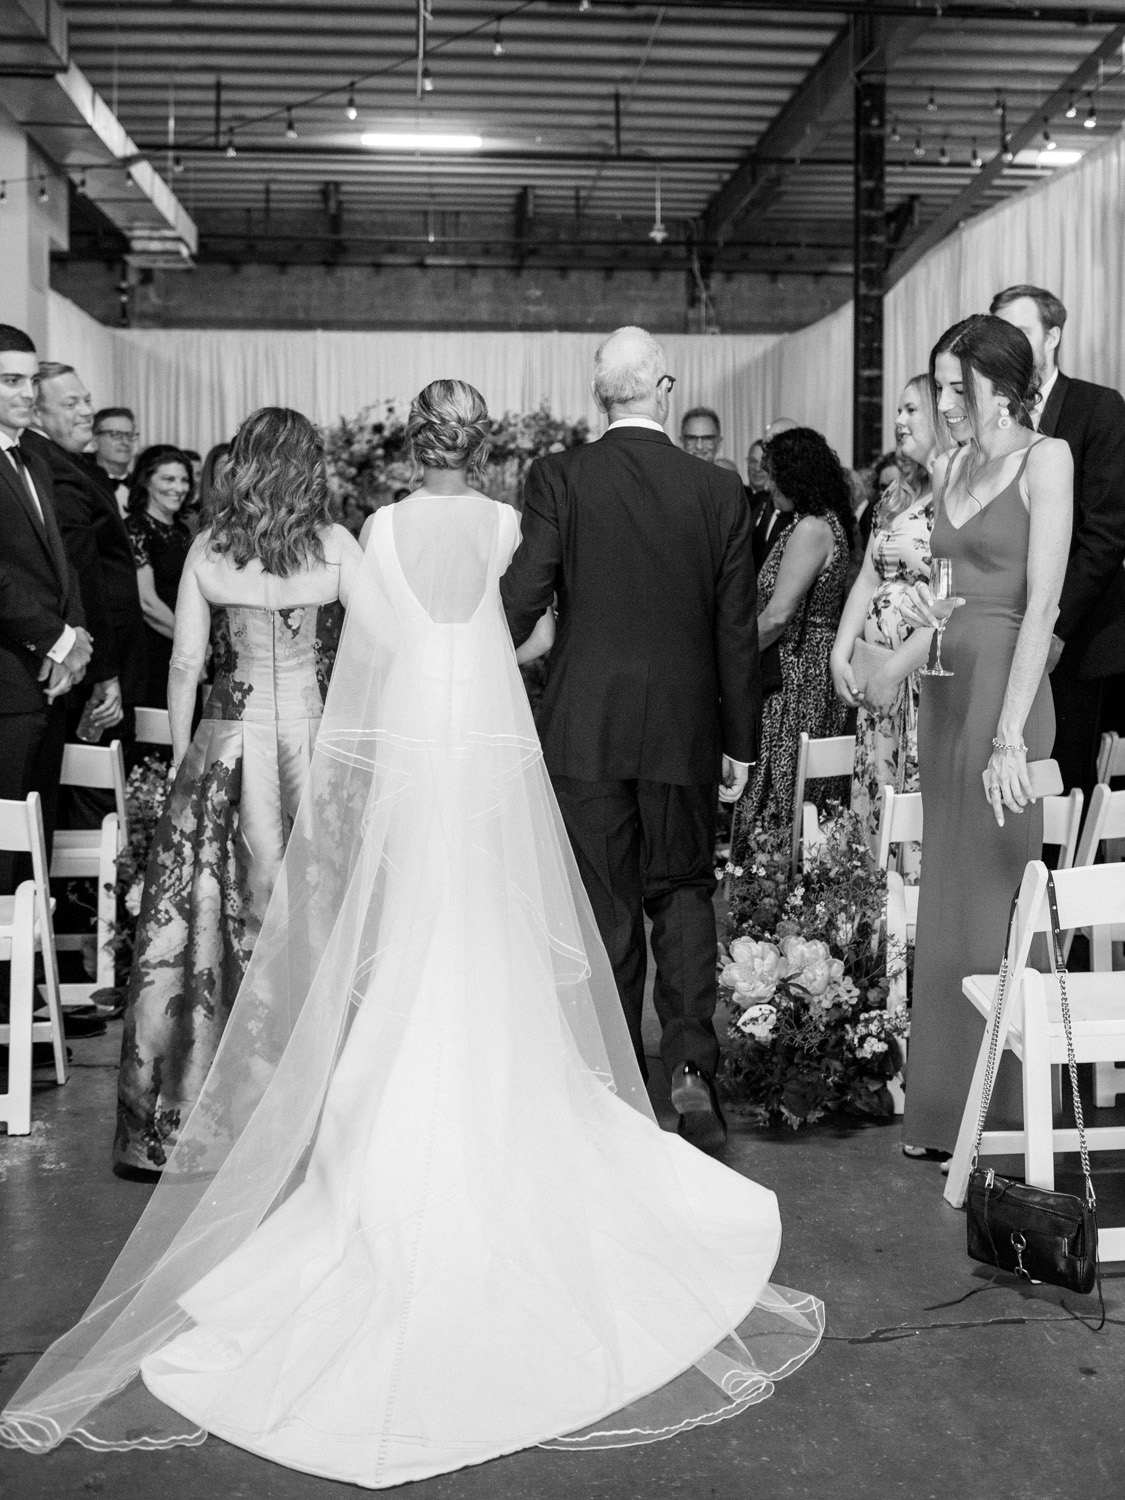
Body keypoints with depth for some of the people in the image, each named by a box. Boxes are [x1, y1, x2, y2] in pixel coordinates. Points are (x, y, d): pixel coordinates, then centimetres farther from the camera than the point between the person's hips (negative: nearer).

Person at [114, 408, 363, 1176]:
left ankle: (189, 1108, 14)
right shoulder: (335, 544, -3)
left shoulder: (207, 549, 1)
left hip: (228, 740, 2)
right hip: (316, 740, -1)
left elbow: (185, 666, 2)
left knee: (210, 910, 7)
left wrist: (182, 760, 11)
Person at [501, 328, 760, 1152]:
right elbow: (738, 630, 2)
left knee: (607, 905, 7)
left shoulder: (559, 478, -6)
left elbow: (522, 598, -11)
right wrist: (741, 741, 11)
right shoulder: (720, 490, -1)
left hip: (585, 729, -1)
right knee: (683, 890, 16)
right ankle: (692, 1064, 4)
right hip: (684, 731, 1)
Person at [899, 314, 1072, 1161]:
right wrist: (904, 646, 1)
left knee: (992, 896, -2)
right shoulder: (952, 468, 15)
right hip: (943, 692, 7)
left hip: (1003, 690, -7)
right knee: (947, 898, 10)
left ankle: (1006, 1119, 11)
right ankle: (946, 1112, 21)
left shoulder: (1046, 460, -6)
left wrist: (1009, 734, -20)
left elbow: (1042, 606, -14)